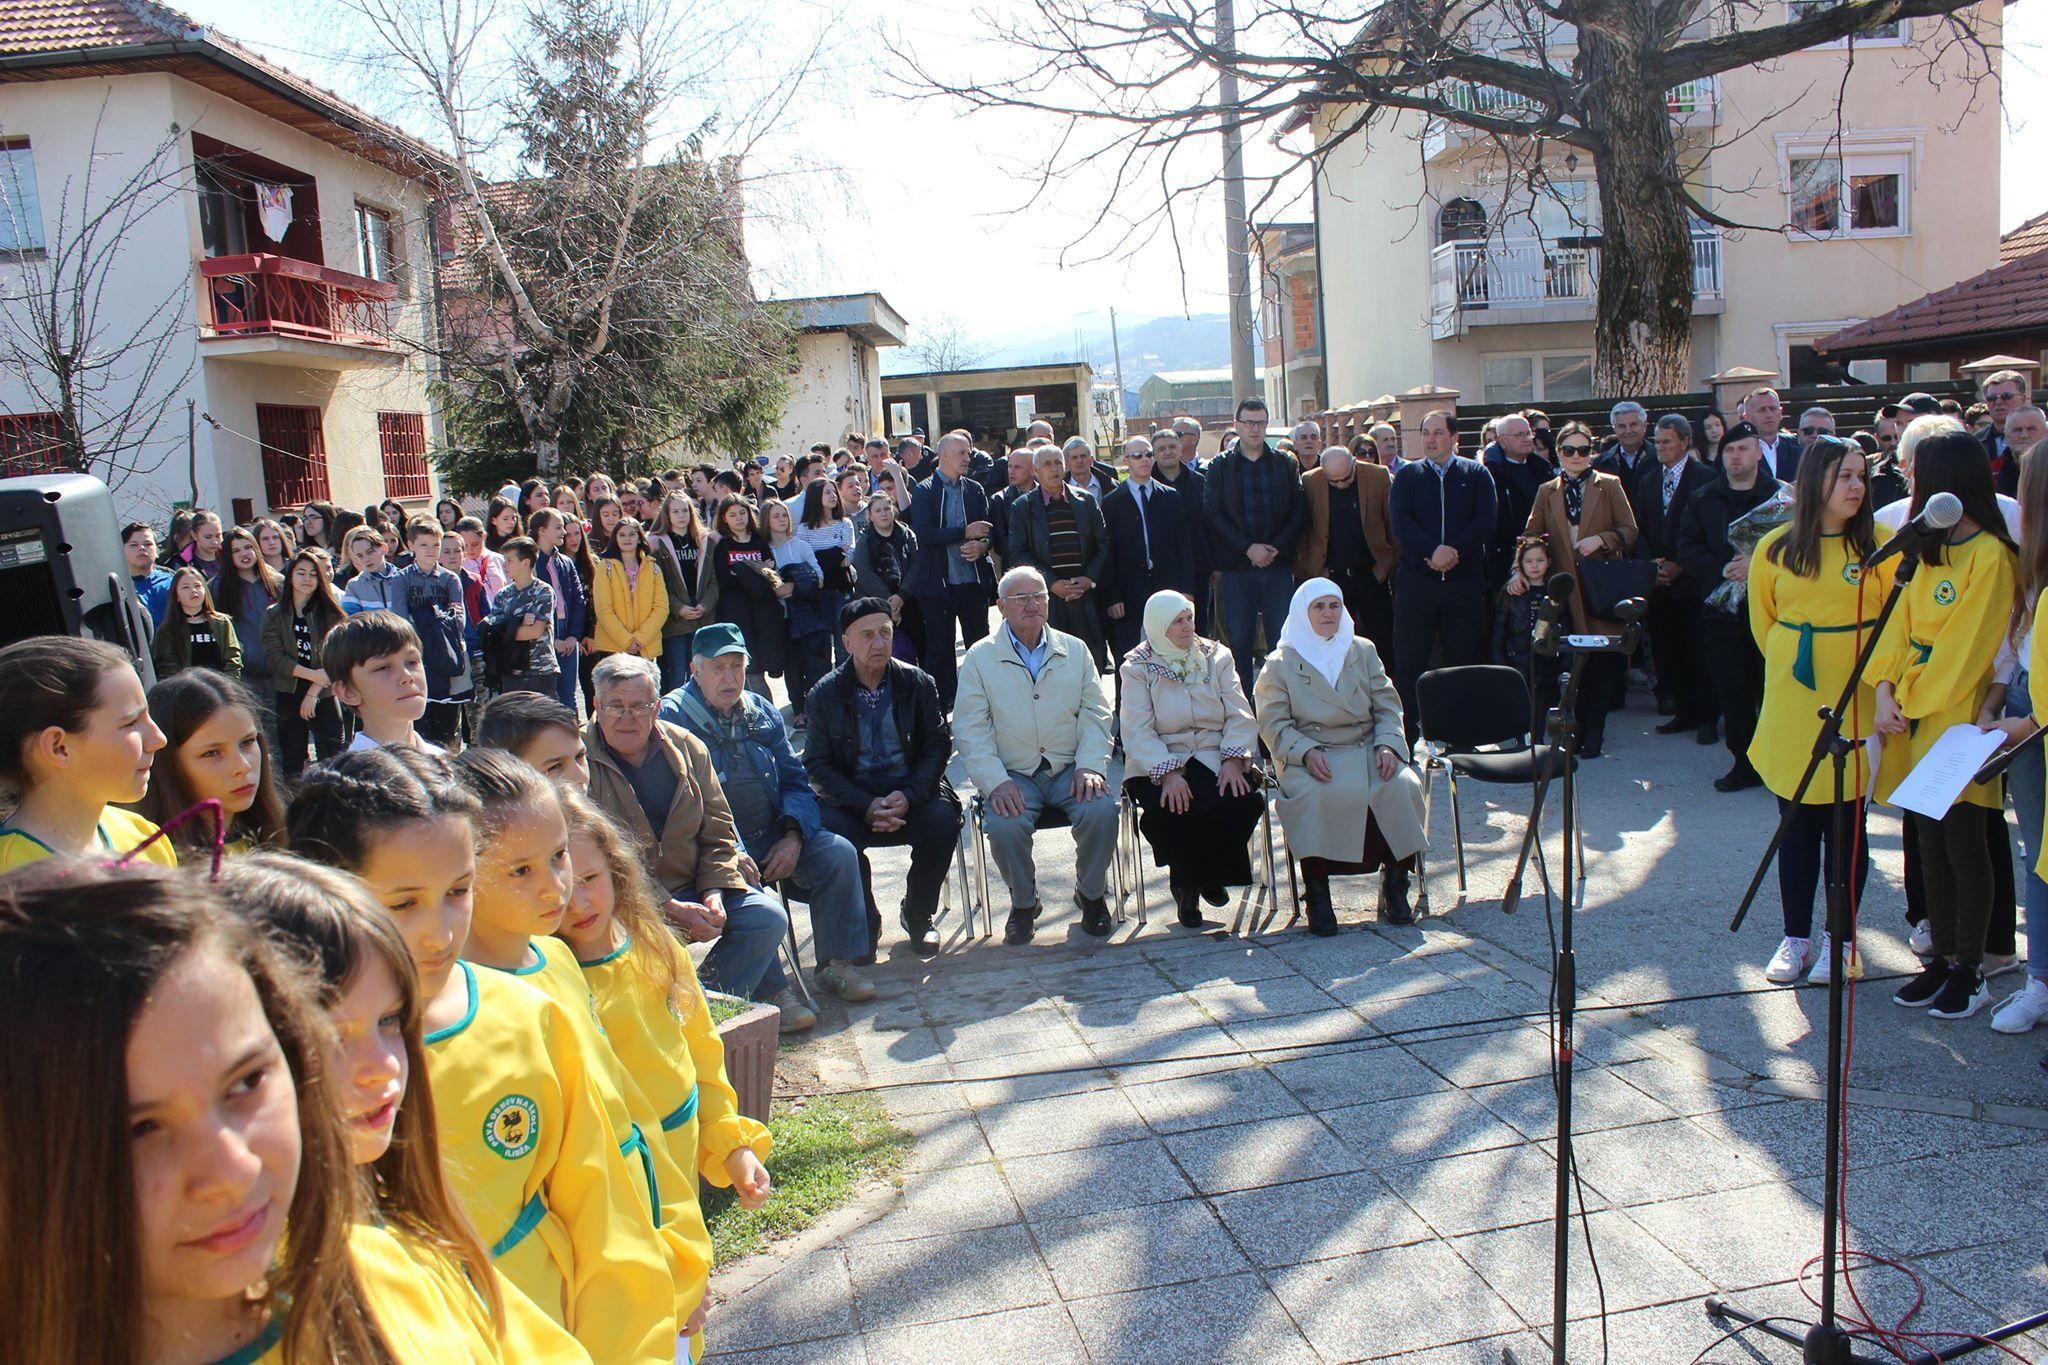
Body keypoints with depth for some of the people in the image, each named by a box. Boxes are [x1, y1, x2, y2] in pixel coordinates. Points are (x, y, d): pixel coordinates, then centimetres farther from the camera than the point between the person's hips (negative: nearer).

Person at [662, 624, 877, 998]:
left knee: (839, 853, -15)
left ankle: (836, 963, -5)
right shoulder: (672, 717, -4)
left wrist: (792, 837, -6)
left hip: (774, 837, 5)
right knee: (741, 883, -34)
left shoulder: (762, 712, 15)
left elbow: (795, 780, 14)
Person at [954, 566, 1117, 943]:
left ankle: (1091, 894, 2)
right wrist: (995, 782, -16)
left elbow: (1095, 713, 7)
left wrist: (1090, 766, -9)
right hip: (1013, 775, -1)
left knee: (1102, 811, -27)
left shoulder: (1075, 650, 12)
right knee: (1005, 826, -30)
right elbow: (970, 728, -3)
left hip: (1069, 769, 2)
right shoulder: (980, 658, 4)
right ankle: (1023, 904, 0)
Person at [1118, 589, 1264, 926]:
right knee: (1177, 809, -34)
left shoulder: (1217, 657, 12)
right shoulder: (1138, 667, 3)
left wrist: (1233, 760, -15)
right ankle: (1186, 885, -2)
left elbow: (1240, 715, 3)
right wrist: (1168, 773, -24)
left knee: (1246, 801, -28)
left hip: (1215, 757, 3)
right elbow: (1137, 730, -9)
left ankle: (1211, 873, 3)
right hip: (1159, 764, -3)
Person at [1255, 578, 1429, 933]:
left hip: (1366, 750, 3)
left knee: (1401, 786, -27)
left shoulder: (1364, 651, 18)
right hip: (1307, 757, -3)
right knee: (1317, 796, -36)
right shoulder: (1280, 663, 7)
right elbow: (1273, 723, -1)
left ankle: (1395, 883, -12)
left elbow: (1387, 705, 12)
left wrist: (1387, 744, -8)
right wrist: (1306, 752, -19)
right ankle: (1316, 892, -22)